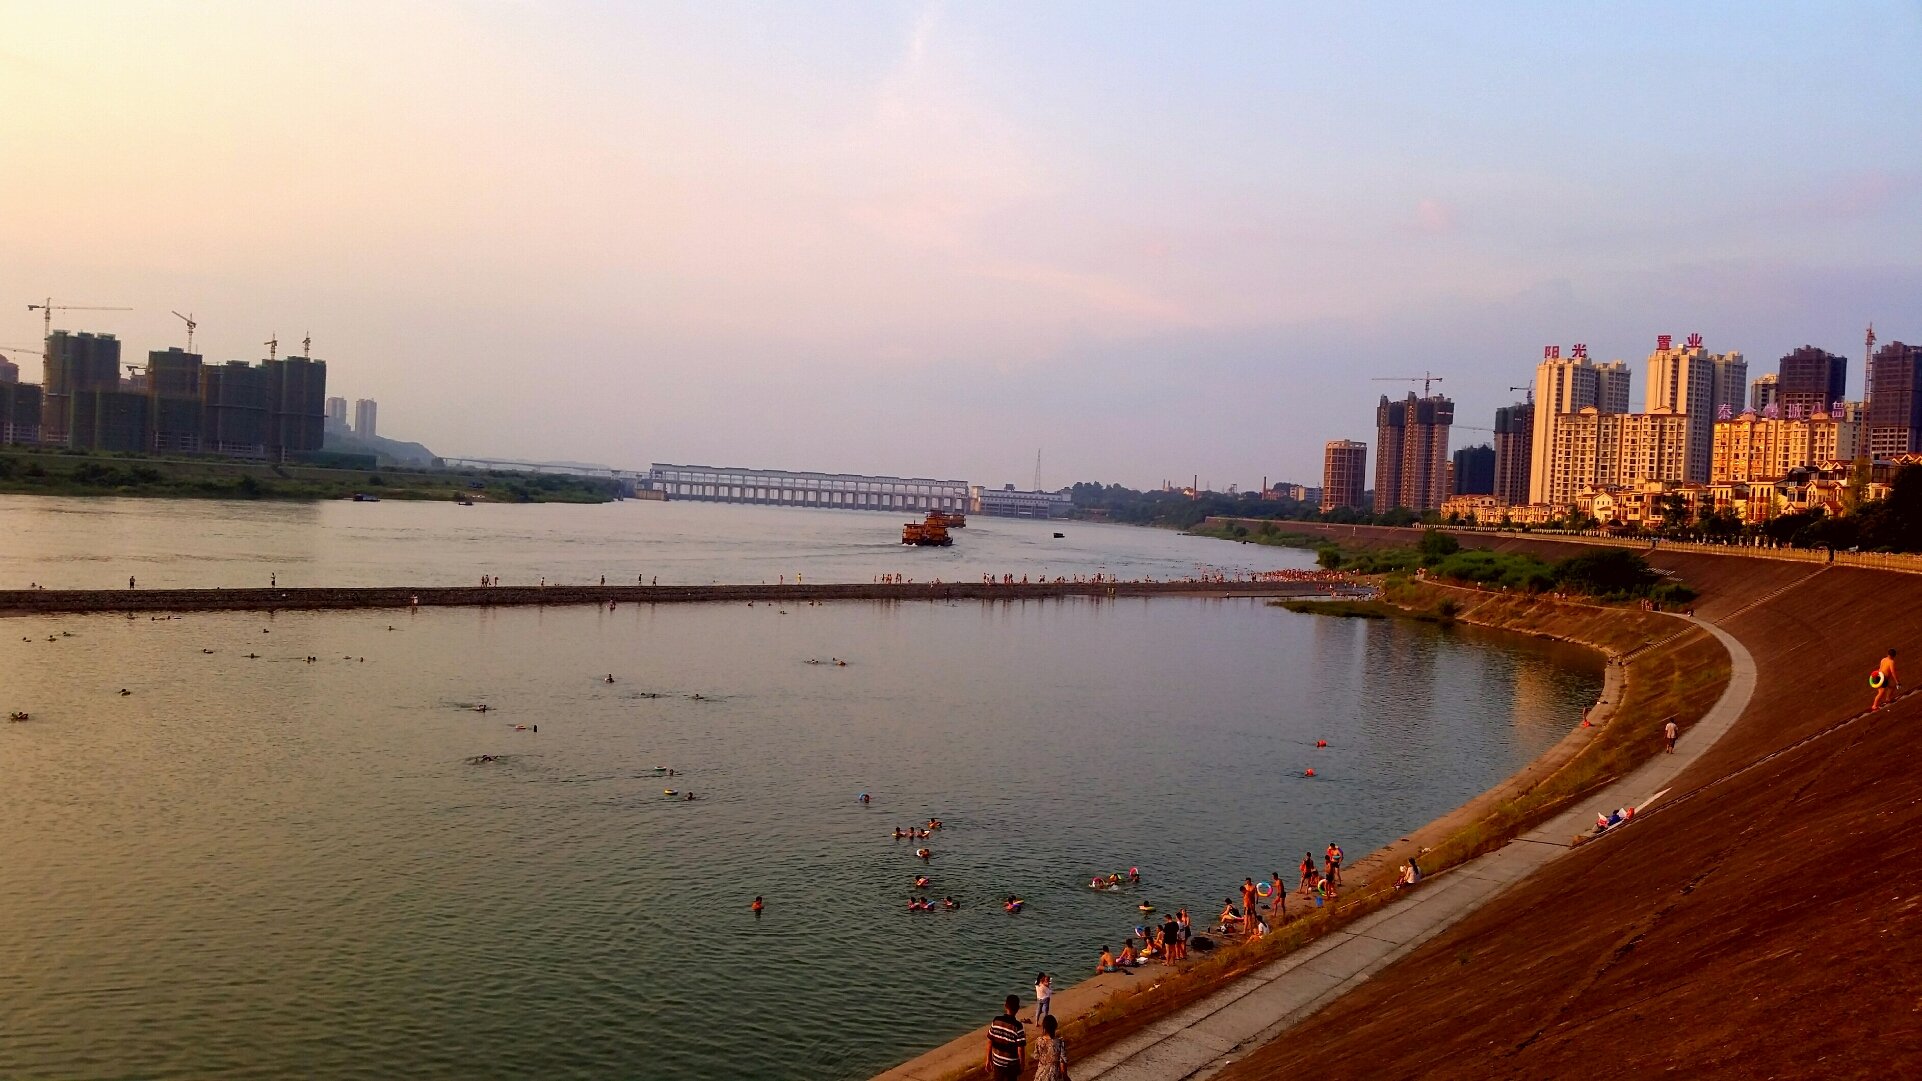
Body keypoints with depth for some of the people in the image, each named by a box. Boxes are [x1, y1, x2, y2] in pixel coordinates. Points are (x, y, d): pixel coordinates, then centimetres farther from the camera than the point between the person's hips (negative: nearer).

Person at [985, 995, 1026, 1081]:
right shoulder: (1017, 1027, -22)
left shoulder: (996, 1021, -9)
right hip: (1012, 1064, -4)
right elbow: (1020, 1049, -18)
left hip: (997, 1062, 4)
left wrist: (989, 1060, 11)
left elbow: (990, 1042, -1)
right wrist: (1022, 1065, -2)